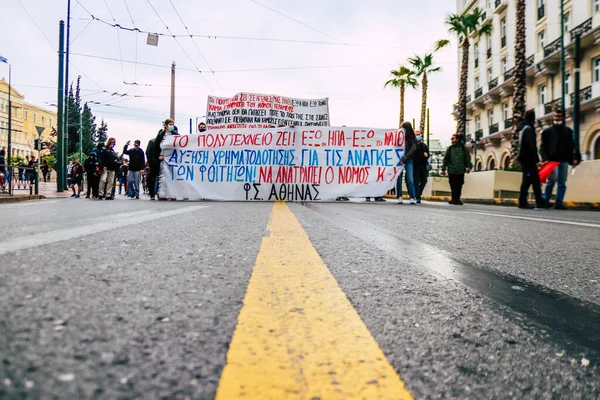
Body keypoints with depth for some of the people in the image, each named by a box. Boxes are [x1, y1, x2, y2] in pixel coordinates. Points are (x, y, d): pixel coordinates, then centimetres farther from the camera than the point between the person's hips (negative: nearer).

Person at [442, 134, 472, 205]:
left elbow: (467, 158, 7)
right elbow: (446, 159, 10)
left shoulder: (463, 148, 7)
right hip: (451, 171, 0)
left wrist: (469, 166, -3)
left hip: (461, 171, 0)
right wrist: (443, 169, 6)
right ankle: (455, 199, 6)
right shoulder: (450, 148, 10)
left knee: (459, 186, 1)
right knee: (453, 186, -1)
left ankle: (456, 199, 9)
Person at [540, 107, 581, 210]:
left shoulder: (568, 131, 15)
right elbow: (543, 146, 1)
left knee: (562, 182, 1)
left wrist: (574, 158, 0)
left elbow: (571, 146, 13)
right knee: (552, 179, -15)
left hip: (564, 160, 4)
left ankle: (559, 203, 3)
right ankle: (545, 200, -3)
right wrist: (544, 158, -11)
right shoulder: (548, 131, 8)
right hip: (552, 160, -3)